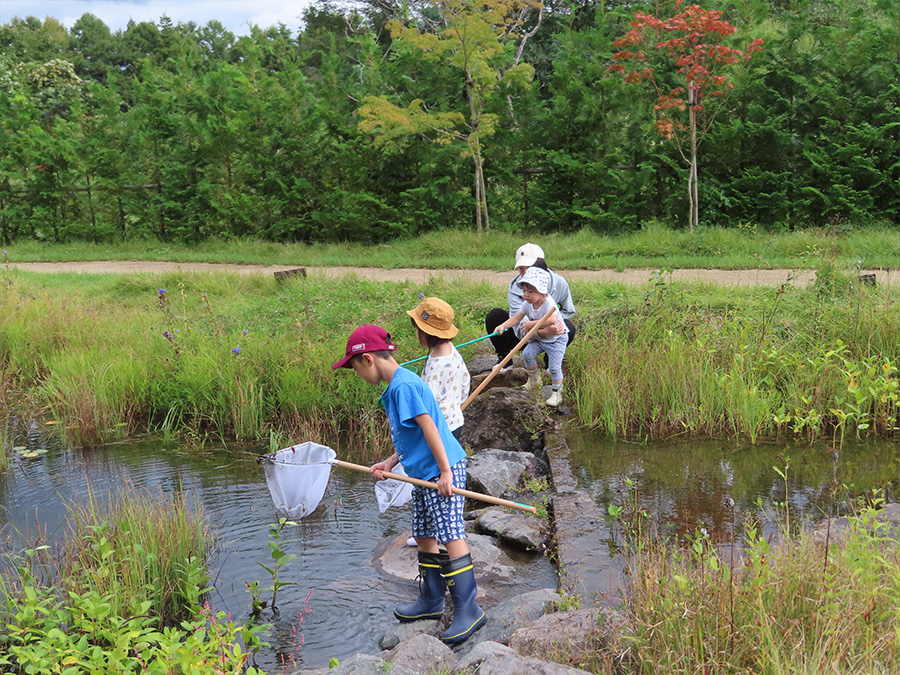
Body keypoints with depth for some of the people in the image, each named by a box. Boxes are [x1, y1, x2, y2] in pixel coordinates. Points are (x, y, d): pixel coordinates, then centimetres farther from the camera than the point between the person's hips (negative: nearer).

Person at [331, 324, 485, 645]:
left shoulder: (403, 385, -17)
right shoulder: (396, 386, 15)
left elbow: (429, 426, -22)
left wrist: (445, 472, -22)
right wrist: (390, 462, 12)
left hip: (443, 471, -11)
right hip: (424, 474, 11)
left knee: (451, 537, -10)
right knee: (424, 536, 15)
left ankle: (468, 609, -7)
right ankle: (431, 601, 28)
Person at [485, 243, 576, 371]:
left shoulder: (559, 283, -17)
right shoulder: (515, 289, -22)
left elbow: (568, 311, -2)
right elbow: (520, 327, -35)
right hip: (523, 338, 0)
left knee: (568, 328, -33)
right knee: (494, 315, -26)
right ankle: (504, 358, -4)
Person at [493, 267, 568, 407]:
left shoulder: (549, 303, -30)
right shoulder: (527, 304, -8)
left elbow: (552, 320, -46)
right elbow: (516, 318, -7)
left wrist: (532, 324, -44)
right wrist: (503, 326, -25)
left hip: (556, 339, -7)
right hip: (538, 338, 7)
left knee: (554, 366, -13)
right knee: (527, 354, -2)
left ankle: (557, 393, 4)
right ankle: (534, 381, 20)